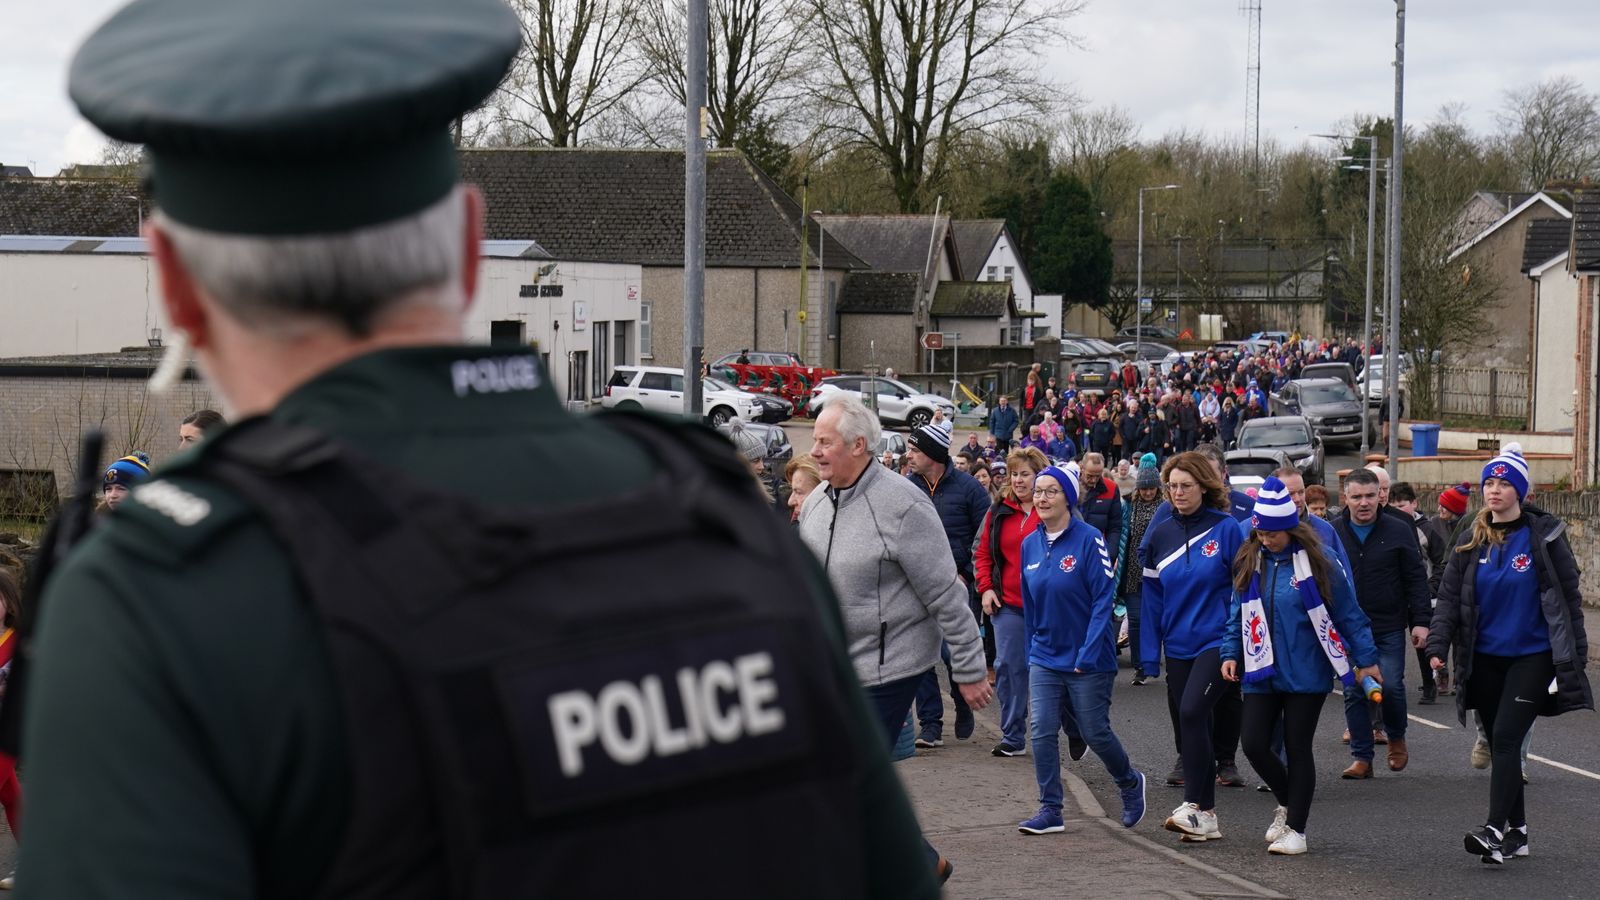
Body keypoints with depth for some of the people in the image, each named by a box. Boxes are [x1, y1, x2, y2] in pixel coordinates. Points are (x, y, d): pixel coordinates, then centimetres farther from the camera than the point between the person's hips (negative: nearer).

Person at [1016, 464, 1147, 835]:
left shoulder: (1089, 540, -13)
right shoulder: (1030, 544, 4)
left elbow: (1103, 598, -15)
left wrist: (1088, 654, -19)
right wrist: (1030, 651, 12)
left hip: (1088, 661, -5)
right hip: (1045, 658, 5)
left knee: (1095, 732, 5)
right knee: (1041, 731, -4)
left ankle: (1131, 783, 32)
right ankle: (1050, 811, 4)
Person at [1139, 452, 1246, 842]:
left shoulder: (1225, 529, -6)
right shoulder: (1160, 534, 6)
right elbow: (1152, 598, 9)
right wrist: (1150, 656, 6)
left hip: (1217, 642, -5)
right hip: (1178, 646, 6)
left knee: (1191, 710, -24)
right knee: (1187, 727, 8)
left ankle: (1197, 806, -20)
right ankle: (1205, 818, 16)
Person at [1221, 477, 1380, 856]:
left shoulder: (1317, 563, -8)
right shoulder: (1249, 564, 4)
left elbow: (1347, 613, -3)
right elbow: (1237, 614, 13)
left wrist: (1366, 659, -2)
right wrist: (1231, 653, 1)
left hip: (1306, 675, -4)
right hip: (1262, 673, 4)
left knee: (1297, 750, 2)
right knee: (1254, 744, -1)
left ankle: (1295, 828, 14)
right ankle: (1287, 802, 26)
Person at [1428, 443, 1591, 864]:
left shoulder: (1544, 535, -5)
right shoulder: (1472, 541, 5)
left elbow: (1568, 596, -2)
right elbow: (1449, 596, 5)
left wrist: (1574, 654, -3)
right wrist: (1438, 646, -6)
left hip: (1532, 655, -5)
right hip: (1485, 658, 5)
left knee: (1506, 737, -15)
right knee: (1499, 742, 9)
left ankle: (1496, 829, -18)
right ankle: (1517, 831, 19)